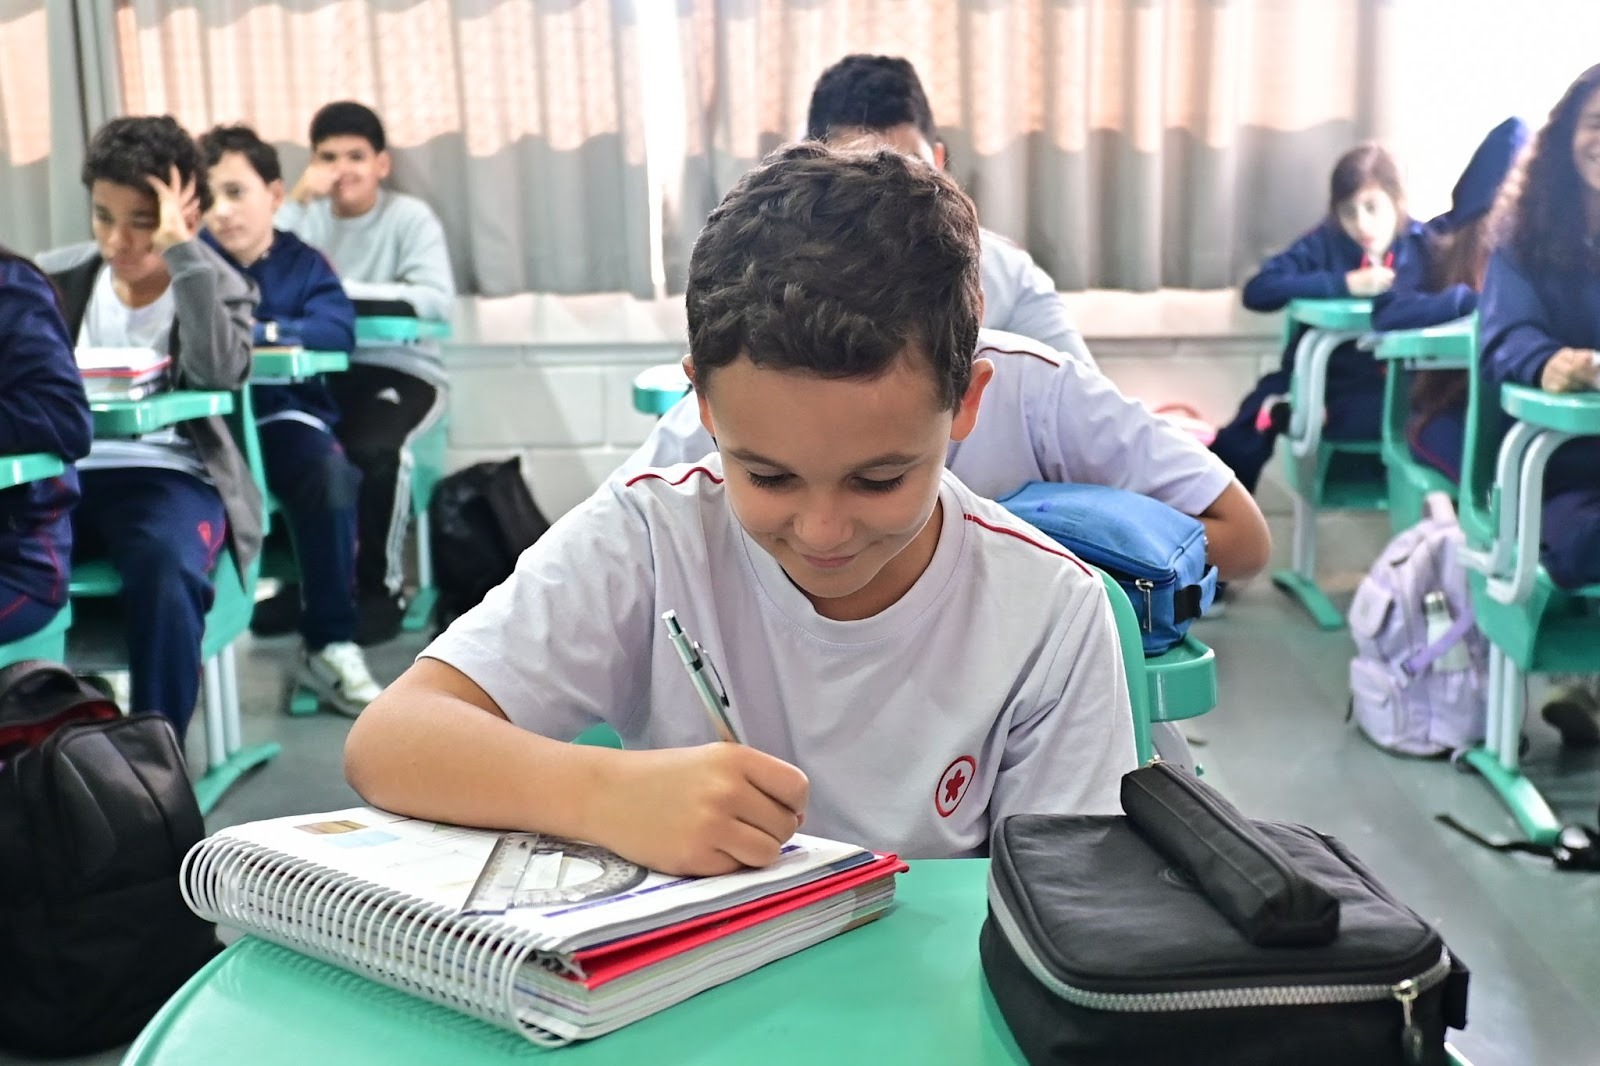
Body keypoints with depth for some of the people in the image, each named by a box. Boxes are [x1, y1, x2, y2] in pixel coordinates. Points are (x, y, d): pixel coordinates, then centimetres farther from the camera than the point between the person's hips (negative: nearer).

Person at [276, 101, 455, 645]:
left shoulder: (410, 216, -5)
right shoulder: (309, 215, 7)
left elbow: (437, 299, -23)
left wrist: (343, 288, -23)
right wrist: (297, 201, -13)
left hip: (401, 370, -4)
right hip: (325, 370, 4)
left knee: (375, 450, -32)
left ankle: (381, 586, -8)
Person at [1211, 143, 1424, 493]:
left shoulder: (1421, 244, 0)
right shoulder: (1326, 242, -3)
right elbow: (1257, 291, -16)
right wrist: (1344, 282, -22)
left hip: (1392, 386, 1)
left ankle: (1288, 415, -19)